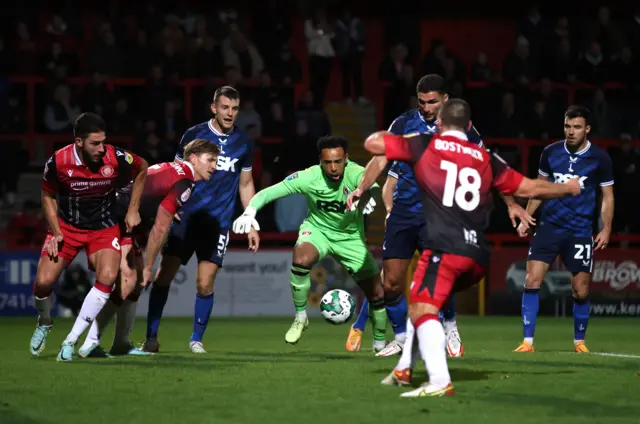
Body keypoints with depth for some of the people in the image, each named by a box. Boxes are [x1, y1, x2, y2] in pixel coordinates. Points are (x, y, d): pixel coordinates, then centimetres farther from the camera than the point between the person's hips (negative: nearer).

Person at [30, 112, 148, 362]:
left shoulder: (116, 158, -21)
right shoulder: (58, 162, -21)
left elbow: (142, 169, 3)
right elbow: (48, 196, -1)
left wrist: (133, 210, 2)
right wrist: (56, 232, -10)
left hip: (104, 227, 0)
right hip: (67, 226, 0)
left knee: (107, 277, -24)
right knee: (44, 281, -12)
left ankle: (70, 342, -15)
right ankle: (44, 324, 25)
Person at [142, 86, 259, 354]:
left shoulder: (243, 143, 5)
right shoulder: (194, 135, -1)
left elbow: (245, 184, 14)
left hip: (218, 222, 1)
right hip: (186, 217, -1)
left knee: (205, 283, -5)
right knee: (164, 275, -4)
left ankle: (196, 339, 13)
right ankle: (151, 337, 5)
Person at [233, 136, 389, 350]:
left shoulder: (355, 173, -27)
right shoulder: (309, 177, -24)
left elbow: (370, 185, -49)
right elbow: (269, 192, -25)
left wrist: (367, 196, -73)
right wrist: (250, 211, -43)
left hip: (350, 237, 1)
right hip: (317, 229, -1)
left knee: (377, 293, 0)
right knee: (301, 258, -35)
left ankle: (380, 343, 27)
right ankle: (300, 317, -13)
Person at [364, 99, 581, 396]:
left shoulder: (424, 145, 8)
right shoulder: (485, 159, 18)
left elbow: (372, 143, 11)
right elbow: (529, 188, 23)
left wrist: (392, 136, 35)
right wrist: (567, 189, 41)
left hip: (444, 247, -6)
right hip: (478, 254, 6)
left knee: (423, 310, -14)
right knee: (419, 301, 26)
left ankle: (440, 382, -35)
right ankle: (404, 369, 27)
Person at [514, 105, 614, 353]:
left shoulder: (599, 158, -4)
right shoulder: (551, 152, 2)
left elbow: (607, 196, 2)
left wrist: (606, 229, -8)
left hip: (581, 231, -2)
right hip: (549, 226, 2)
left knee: (581, 291, 1)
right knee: (532, 280, -10)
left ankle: (579, 341, 22)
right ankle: (527, 341, -6)